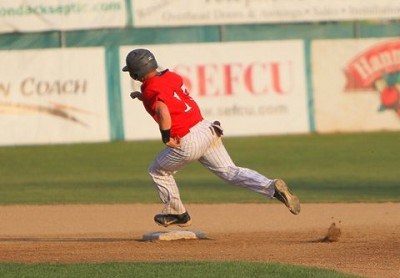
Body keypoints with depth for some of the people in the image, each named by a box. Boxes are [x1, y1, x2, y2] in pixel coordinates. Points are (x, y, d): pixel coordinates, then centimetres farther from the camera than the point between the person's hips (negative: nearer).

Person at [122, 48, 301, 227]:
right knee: (230, 172, 8)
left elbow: (163, 111, -33)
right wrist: (144, 97, 24)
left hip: (188, 142, -7)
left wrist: (166, 138, -20)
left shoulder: (150, 90, -13)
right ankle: (272, 187, -12)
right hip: (207, 129, 7)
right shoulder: (172, 76, 11)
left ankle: (177, 213, 27)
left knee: (157, 171, 18)